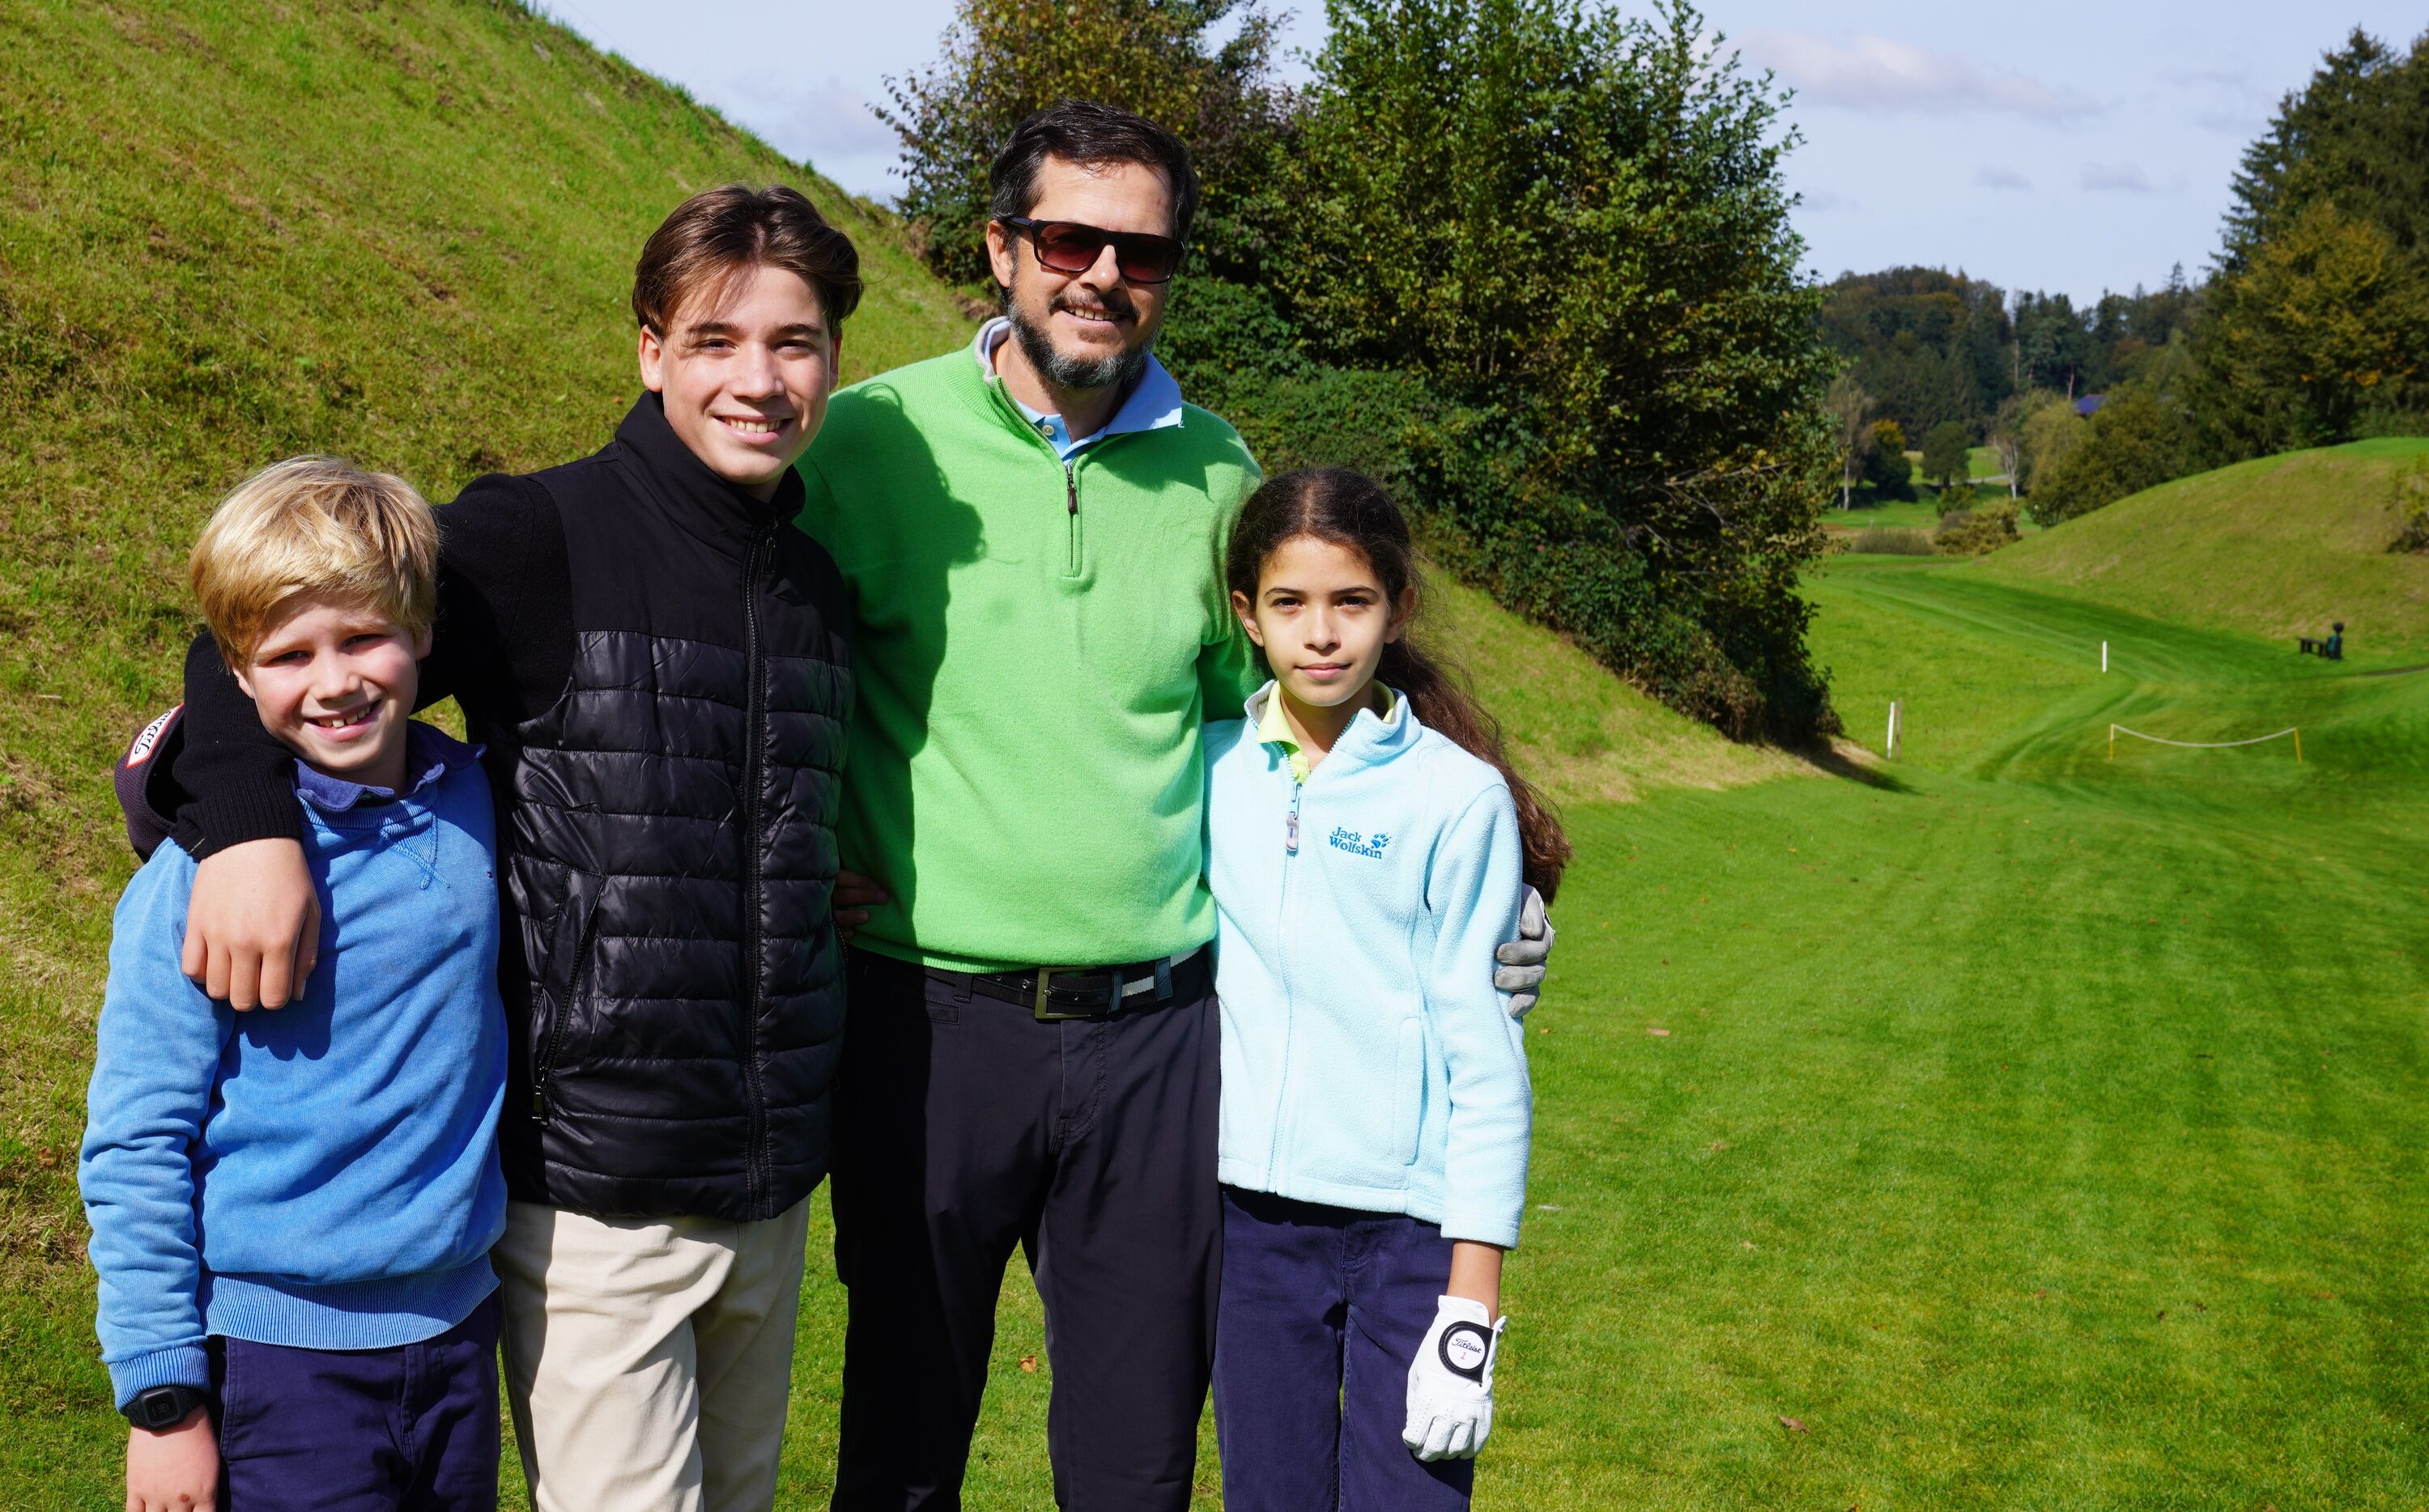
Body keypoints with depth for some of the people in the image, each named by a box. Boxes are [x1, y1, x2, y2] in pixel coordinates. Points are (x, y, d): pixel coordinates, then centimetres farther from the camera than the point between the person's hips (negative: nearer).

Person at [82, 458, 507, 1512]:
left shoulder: (479, 807, -1)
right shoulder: (202, 878, -13)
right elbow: (135, 1148, -9)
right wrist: (163, 1399, -9)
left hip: (454, 1317, 5)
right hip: (279, 1351, -4)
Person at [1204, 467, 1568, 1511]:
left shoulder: (1458, 796, -5)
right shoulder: (1206, 771, 4)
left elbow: (1483, 1054, -5)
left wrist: (1473, 1298, -8)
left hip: (1411, 1226, -3)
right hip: (1251, 1216, 3)